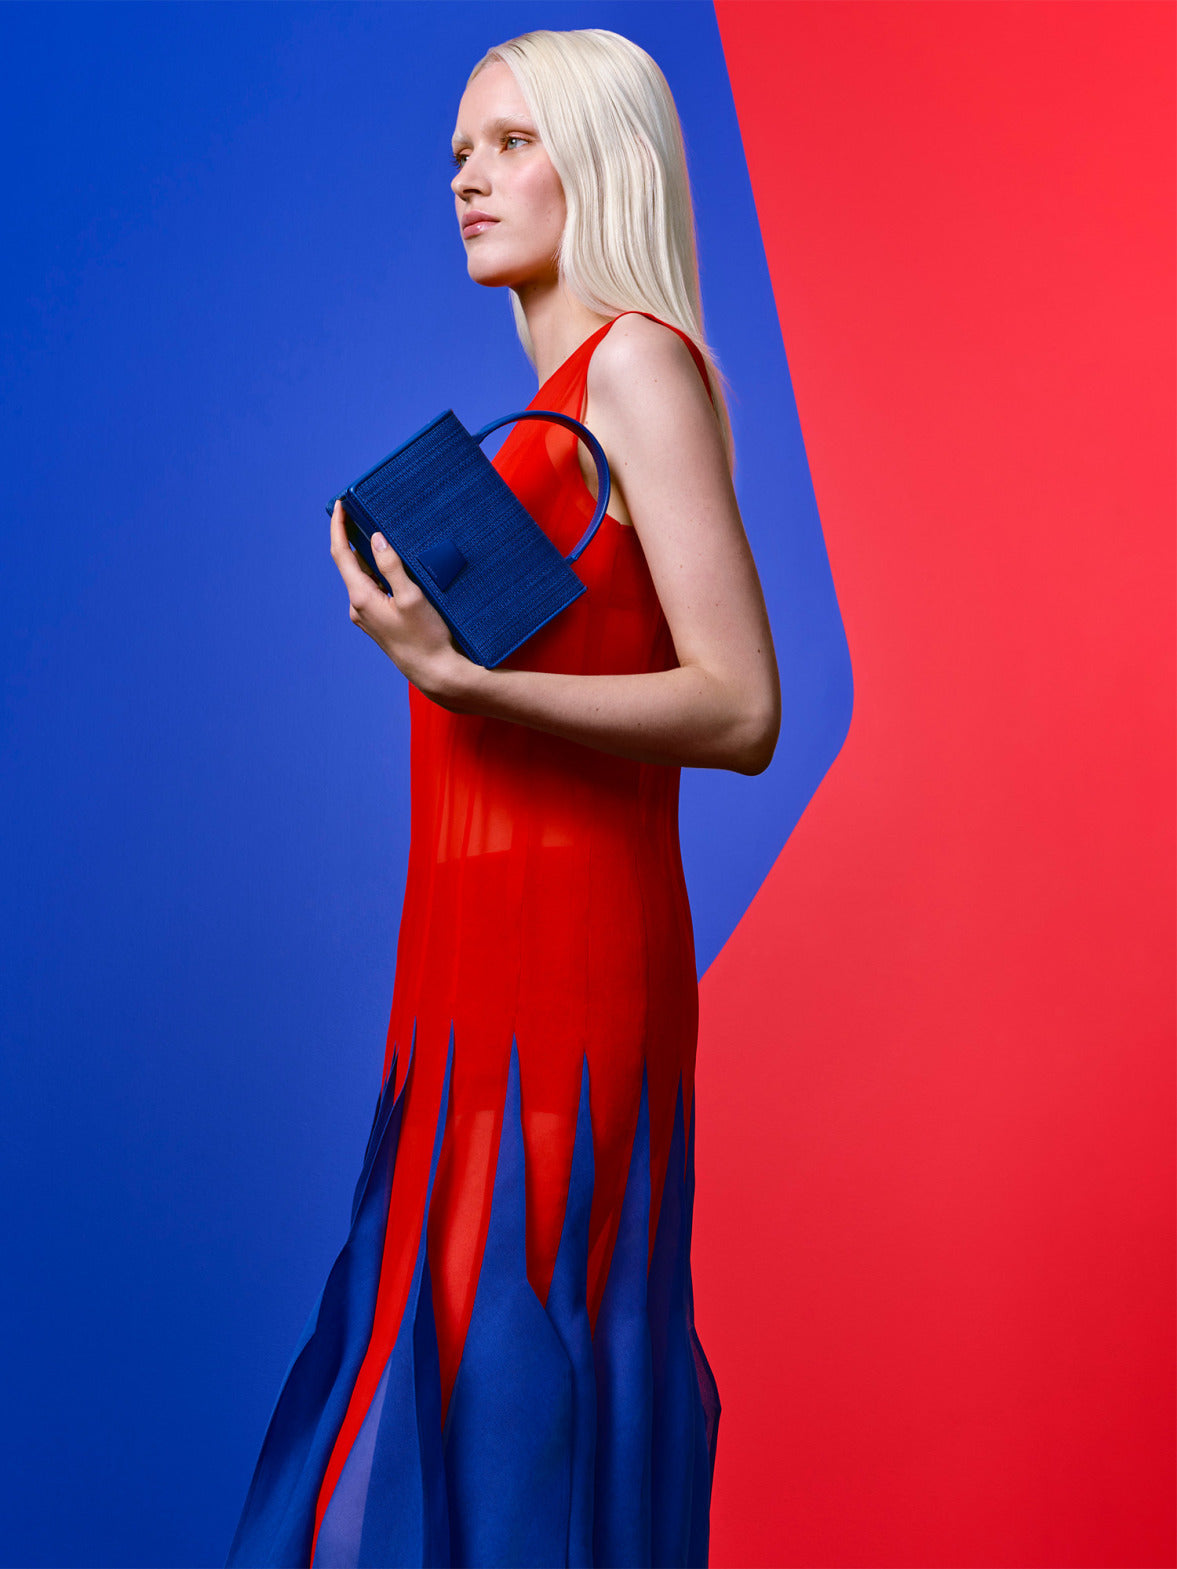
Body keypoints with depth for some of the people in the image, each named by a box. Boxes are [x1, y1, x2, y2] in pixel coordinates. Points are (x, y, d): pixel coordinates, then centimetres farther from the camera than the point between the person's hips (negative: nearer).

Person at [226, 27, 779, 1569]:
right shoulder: (563, 398, 17)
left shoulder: (642, 360, -8)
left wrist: (458, 677, -23)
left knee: (511, 1375, 0)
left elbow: (742, 711, -16)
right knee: (439, 1360, 15)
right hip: (483, 958, 9)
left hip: (560, 963, -8)